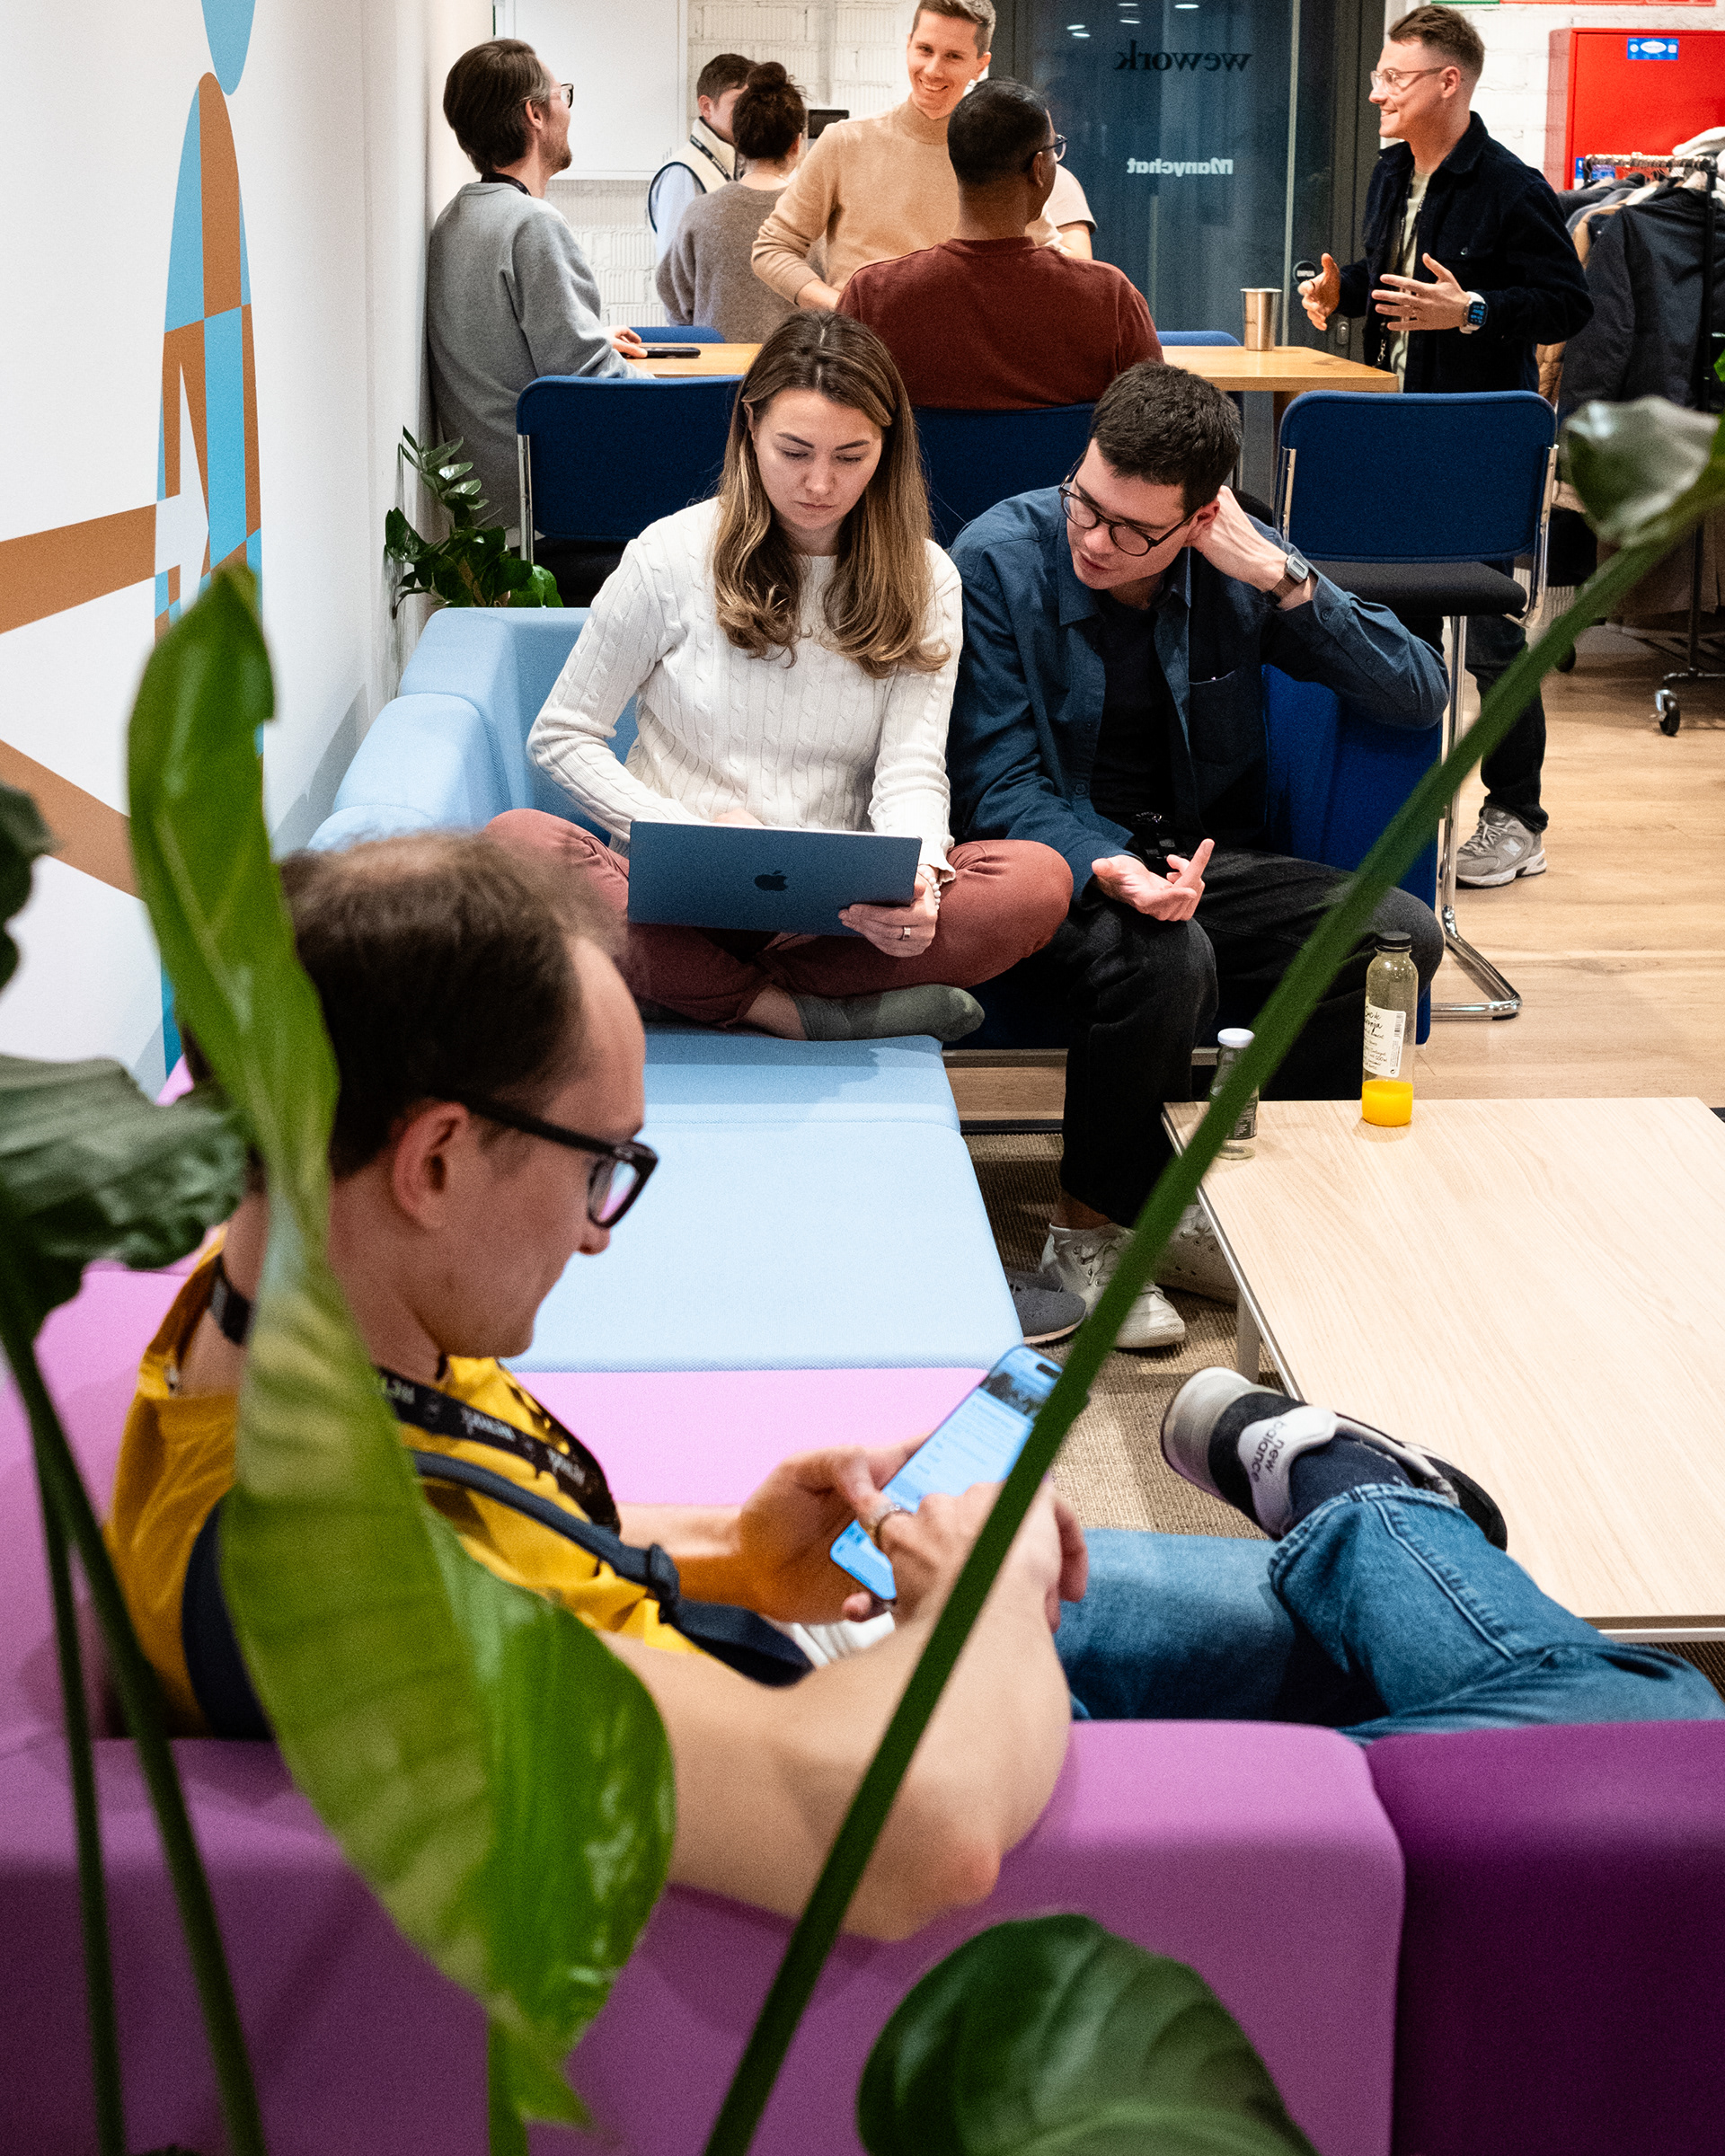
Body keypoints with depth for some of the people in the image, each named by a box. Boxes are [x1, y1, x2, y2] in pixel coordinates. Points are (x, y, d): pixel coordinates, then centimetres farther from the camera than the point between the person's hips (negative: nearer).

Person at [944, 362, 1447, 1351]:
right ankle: (1093, 1227, -11)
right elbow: (998, 786, -12)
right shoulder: (999, 558, -11)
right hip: (1057, 864, -4)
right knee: (1166, 961, -37)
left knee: (1402, 934, -21)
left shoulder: (1237, 566, -1)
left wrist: (1285, 581, -15)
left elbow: (1420, 695, -3)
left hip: (1205, 860, 4)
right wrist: (1111, 868, -32)